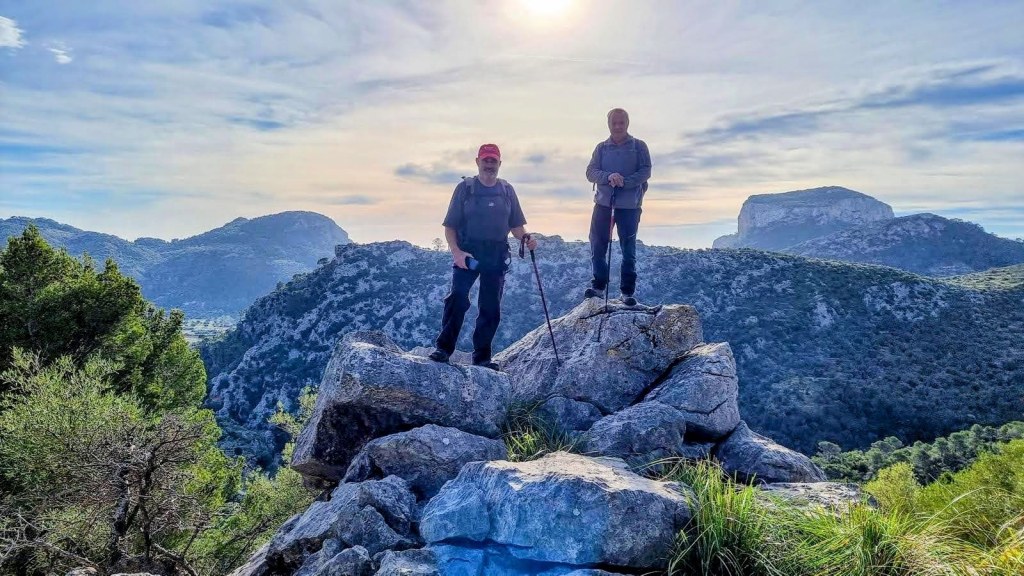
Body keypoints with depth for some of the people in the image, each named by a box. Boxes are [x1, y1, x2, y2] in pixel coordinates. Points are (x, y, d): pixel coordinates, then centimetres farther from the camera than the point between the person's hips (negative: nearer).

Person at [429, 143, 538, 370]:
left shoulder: (507, 190, 12)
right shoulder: (465, 188, 3)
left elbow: (516, 226, 15)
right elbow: (450, 226, -1)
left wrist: (526, 238, -6)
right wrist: (456, 251, -16)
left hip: (497, 255, 3)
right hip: (468, 253, -3)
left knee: (491, 308, 5)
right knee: (457, 298, -19)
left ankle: (482, 356, 15)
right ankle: (443, 348, -11)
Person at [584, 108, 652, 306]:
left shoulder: (639, 146, 5)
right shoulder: (602, 147, 10)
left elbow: (646, 171, -4)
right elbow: (591, 172, 0)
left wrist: (624, 182, -20)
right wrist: (609, 177, -20)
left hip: (630, 204, -2)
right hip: (603, 202, 2)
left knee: (628, 248, 1)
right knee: (597, 244, -2)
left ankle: (628, 291, 7)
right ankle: (598, 286, 8)